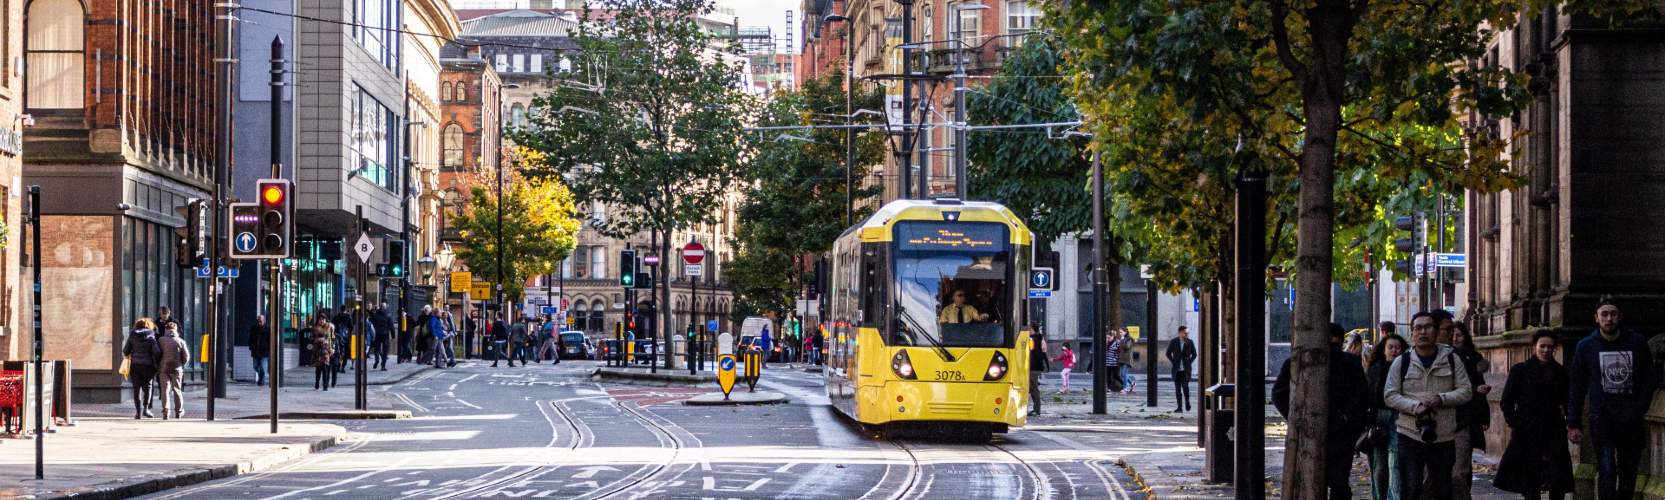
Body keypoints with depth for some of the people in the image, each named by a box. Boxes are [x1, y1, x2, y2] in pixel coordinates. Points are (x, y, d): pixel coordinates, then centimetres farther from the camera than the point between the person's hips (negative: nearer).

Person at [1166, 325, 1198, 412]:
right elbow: (1168, 353, 11)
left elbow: (1194, 354, 11)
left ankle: (1187, 403, 8)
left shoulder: (1190, 342, 2)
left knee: (1185, 386, -14)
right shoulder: (1173, 342, 2)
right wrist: (1173, 362, -3)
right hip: (1177, 369, 1)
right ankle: (1179, 407, 5)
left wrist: (1189, 362, -3)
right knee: (1177, 388, 0)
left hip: (1186, 369, -1)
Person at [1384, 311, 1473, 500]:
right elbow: (1389, 396, 2)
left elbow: (1466, 391, 3)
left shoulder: (1451, 360, 6)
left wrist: (1441, 399, -15)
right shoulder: (1401, 362, 5)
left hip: (1443, 437, 1)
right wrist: (1415, 406, -15)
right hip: (1410, 435, -1)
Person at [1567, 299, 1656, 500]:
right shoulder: (1586, 346, 4)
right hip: (1602, 420, -2)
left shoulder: (1637, 342, 4)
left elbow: (1648, 380, 8)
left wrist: (1638, 410, -6)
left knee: (1628, 476, 6)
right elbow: (1577, 387, 8)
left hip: (1631, 422, 2)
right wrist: (1573, 425, 4)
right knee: (1607, 472, -14)